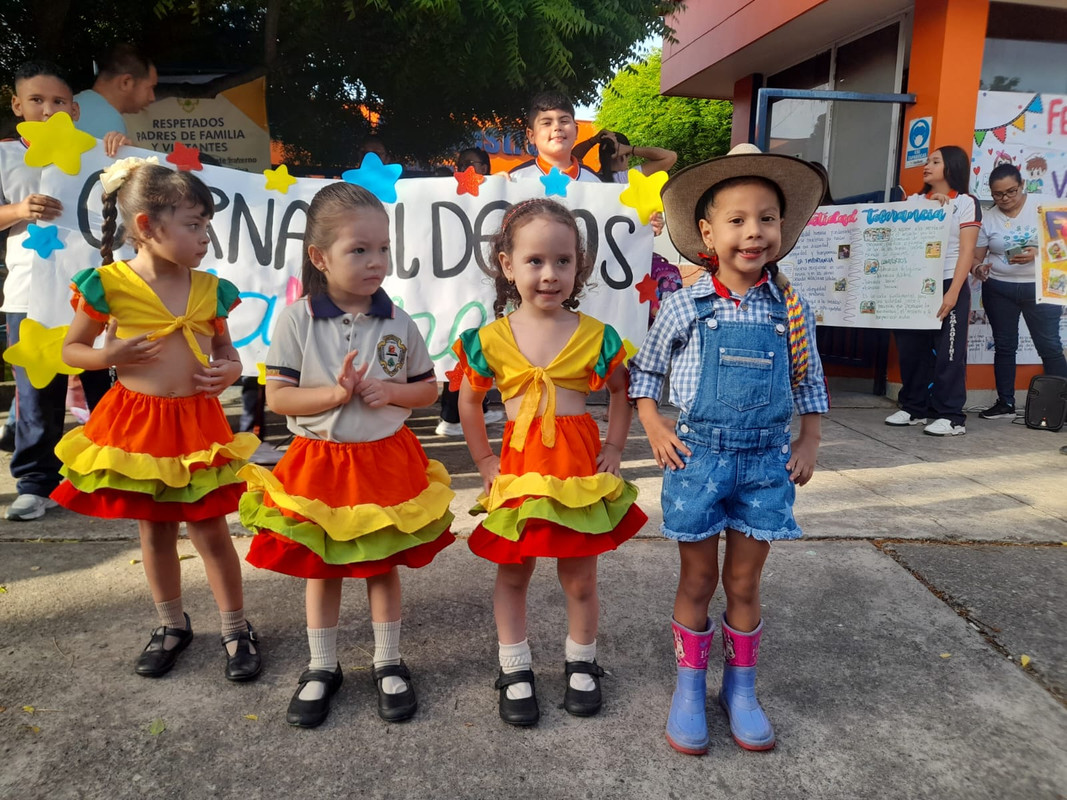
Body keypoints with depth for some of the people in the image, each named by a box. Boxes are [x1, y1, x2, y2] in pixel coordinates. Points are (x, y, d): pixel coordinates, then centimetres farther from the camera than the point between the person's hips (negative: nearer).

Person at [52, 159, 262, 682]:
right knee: (154, 531, 15)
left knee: (210, 529, 6)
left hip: (196, 422, 1)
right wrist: (107, 356, -17)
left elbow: (224, 349, 13)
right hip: (135, 422, 0)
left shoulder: (210, 289, 0)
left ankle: (236, 629, 22)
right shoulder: (108, 285, -8)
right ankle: (171, 625, 34)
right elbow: (71, 349, 4)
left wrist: (231, 369, -9)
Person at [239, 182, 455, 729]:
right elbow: (276, 397, -9)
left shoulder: (397, 322, -5)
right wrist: (336, 394, -23)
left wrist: (390, 391, -16)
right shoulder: (297, 320, -9)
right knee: (321, 569, 14)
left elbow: (429, 388, 3)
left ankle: (388, 664, 33)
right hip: (319, 462, 0)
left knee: (383, 565, 14)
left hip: (386, 461, 1)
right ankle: (321, 668, 34)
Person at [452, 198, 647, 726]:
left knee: (580, 578, 11)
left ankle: (581, 664, 34)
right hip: (518, 468, 1)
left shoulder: (595, 336, -5)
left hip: (581, 467, 0)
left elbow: (621, 391, 10)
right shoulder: (490, 339, -5)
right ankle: (515, 671, 29)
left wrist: (613, 450, 4)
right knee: (512, 574, 11)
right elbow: (469, 402, 9)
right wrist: (485, 462, 6)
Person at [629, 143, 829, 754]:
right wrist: (654, 426, -5)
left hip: (766, 460, 2)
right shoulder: (686, 306, -5)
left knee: (745, 581, 12)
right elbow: (646, 370, 6)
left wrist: (809, 443, 4)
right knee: (698, 578, 10)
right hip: (697, 455, -1)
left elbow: (808, 382, 11)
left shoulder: (792, 308, 1)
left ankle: (741, 689, 32)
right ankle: (690, 688, 28)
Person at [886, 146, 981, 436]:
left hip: (948, 284, -5)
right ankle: (914, 408, 16)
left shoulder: (966, 202, 1)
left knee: (948, 352, -4)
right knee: (911, 348, 5)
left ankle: (951, 417, 0)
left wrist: (953, 292, -15)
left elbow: (966, 252, -6)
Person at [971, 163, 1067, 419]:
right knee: (1004, 346, 8)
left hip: (1039, 287, -2)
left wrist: (1038, 253, -24)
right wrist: (978, 268, -21)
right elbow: (975, 257, 2)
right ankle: (1005, 403, 16)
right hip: (999, 289, 2)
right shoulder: (987, 218, 2)